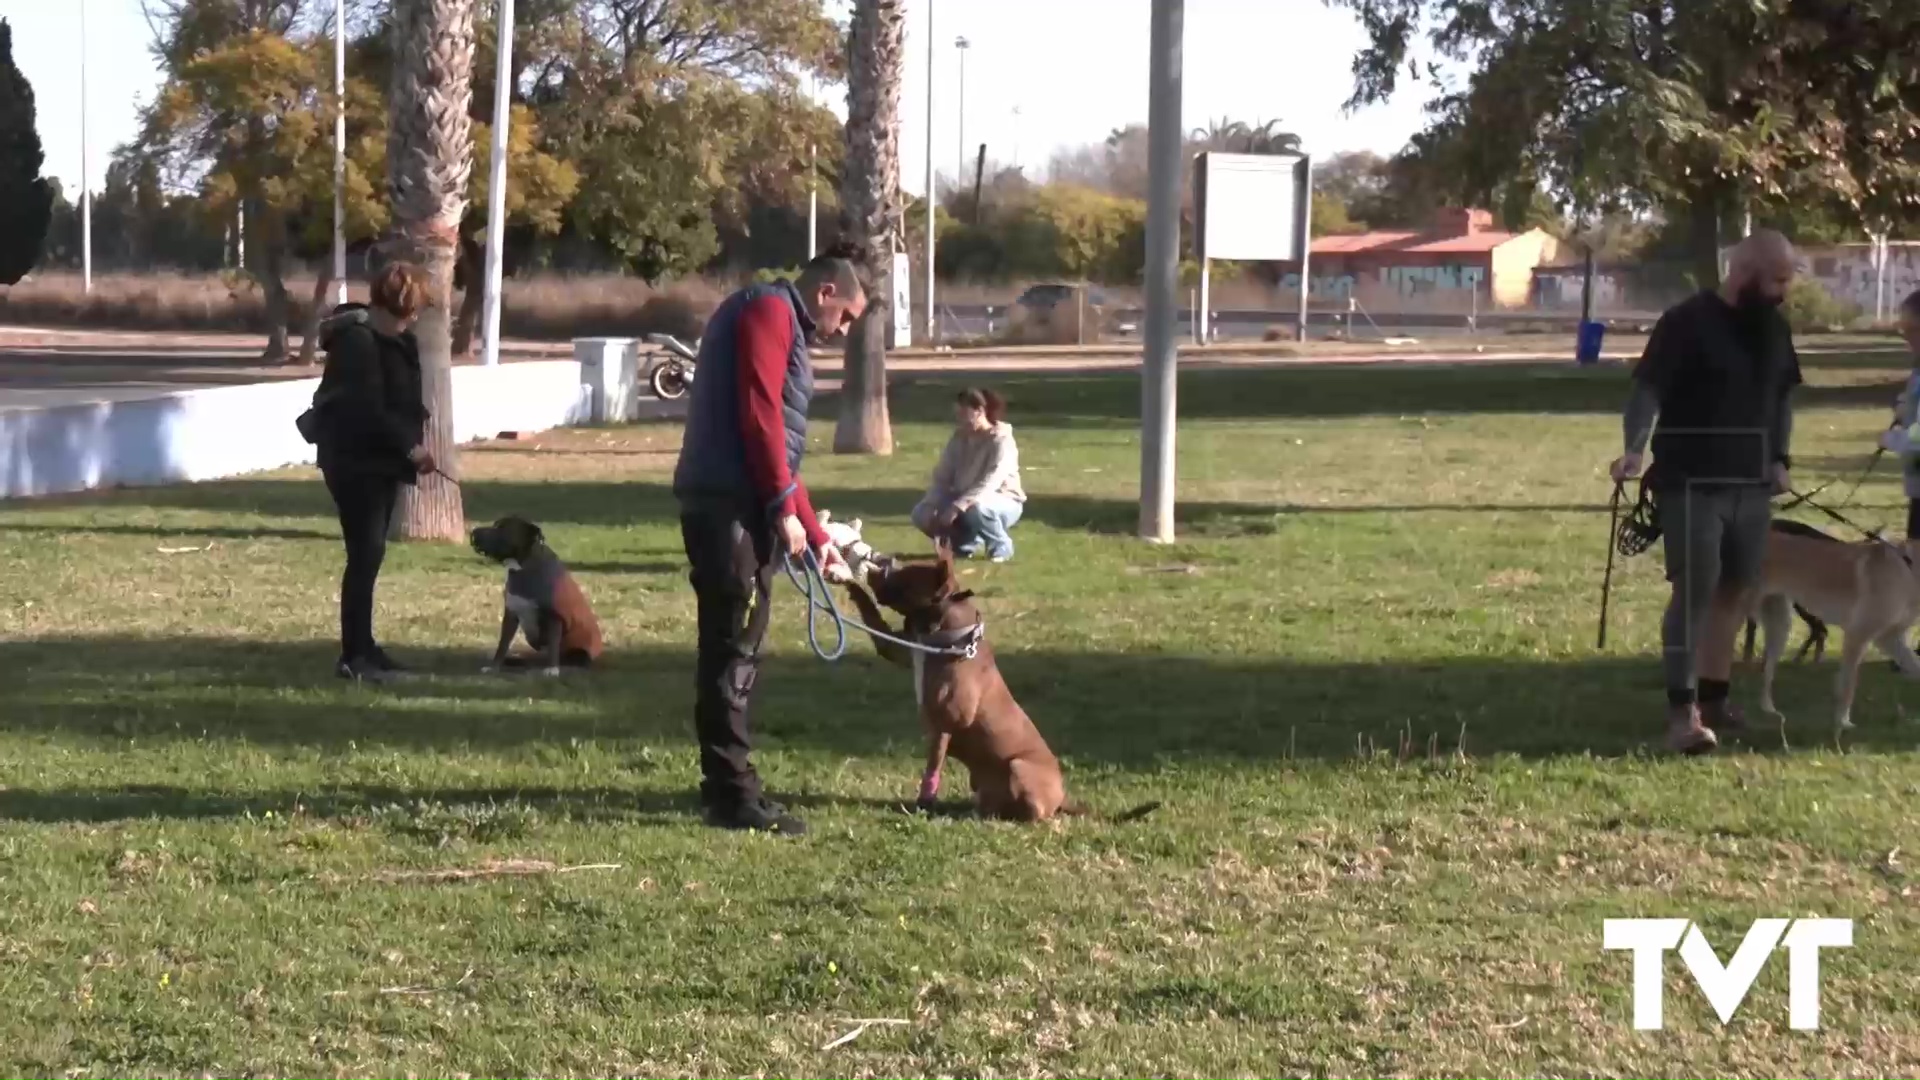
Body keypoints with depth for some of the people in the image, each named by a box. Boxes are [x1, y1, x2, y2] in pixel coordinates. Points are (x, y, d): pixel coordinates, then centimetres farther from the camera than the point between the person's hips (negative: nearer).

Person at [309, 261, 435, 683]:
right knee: (366, 554, -11)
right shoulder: (357, 340, -18)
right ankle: (353, 656, -9)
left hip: (381, 460, 9)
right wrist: (410, 446, -21)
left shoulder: (397, 339, 13)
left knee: (370, 553, 12)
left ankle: (362, 646, 19)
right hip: (354, 461, -9)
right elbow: (367, 409, -23)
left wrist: (415, 443, 3)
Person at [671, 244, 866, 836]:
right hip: (731, 503, -10)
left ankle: (727, 782, 20)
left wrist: (818, 536, 25)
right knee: (734, 646, -8)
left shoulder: (786, 327, 25)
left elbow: (781, 441, 27)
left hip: (737, 504, 10)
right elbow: (759, 415, -16)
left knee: (734, 645, 13)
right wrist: (784, 508, -14)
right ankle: (732, 793, -6)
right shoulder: (769, 310, -5)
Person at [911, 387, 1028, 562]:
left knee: (975, 508, -41)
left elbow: (990, 483, -32)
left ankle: (1000, 547, -11)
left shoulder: (1001, 440, -21)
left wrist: (957, 507, -42)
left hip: (1004, 503, -6)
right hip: (965, 502, 6)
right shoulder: (958, 439, -1)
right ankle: (967, 542, 10)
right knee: (921, 514, -12)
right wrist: (931, 506, -22)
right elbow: (942, 477, -4)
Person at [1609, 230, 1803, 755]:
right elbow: (1649, 389, -16)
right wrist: (1635, 446, -31)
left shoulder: (1773, 327, 11)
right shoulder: (1687, 322, -11)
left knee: (1733, 589, 11)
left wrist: (1779, 458, 10)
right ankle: (1682, 710, -11)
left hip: (1752, 485, 7)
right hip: (1691, 484, -7)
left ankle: (1714, 697, 22)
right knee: (1694, 591, -10)